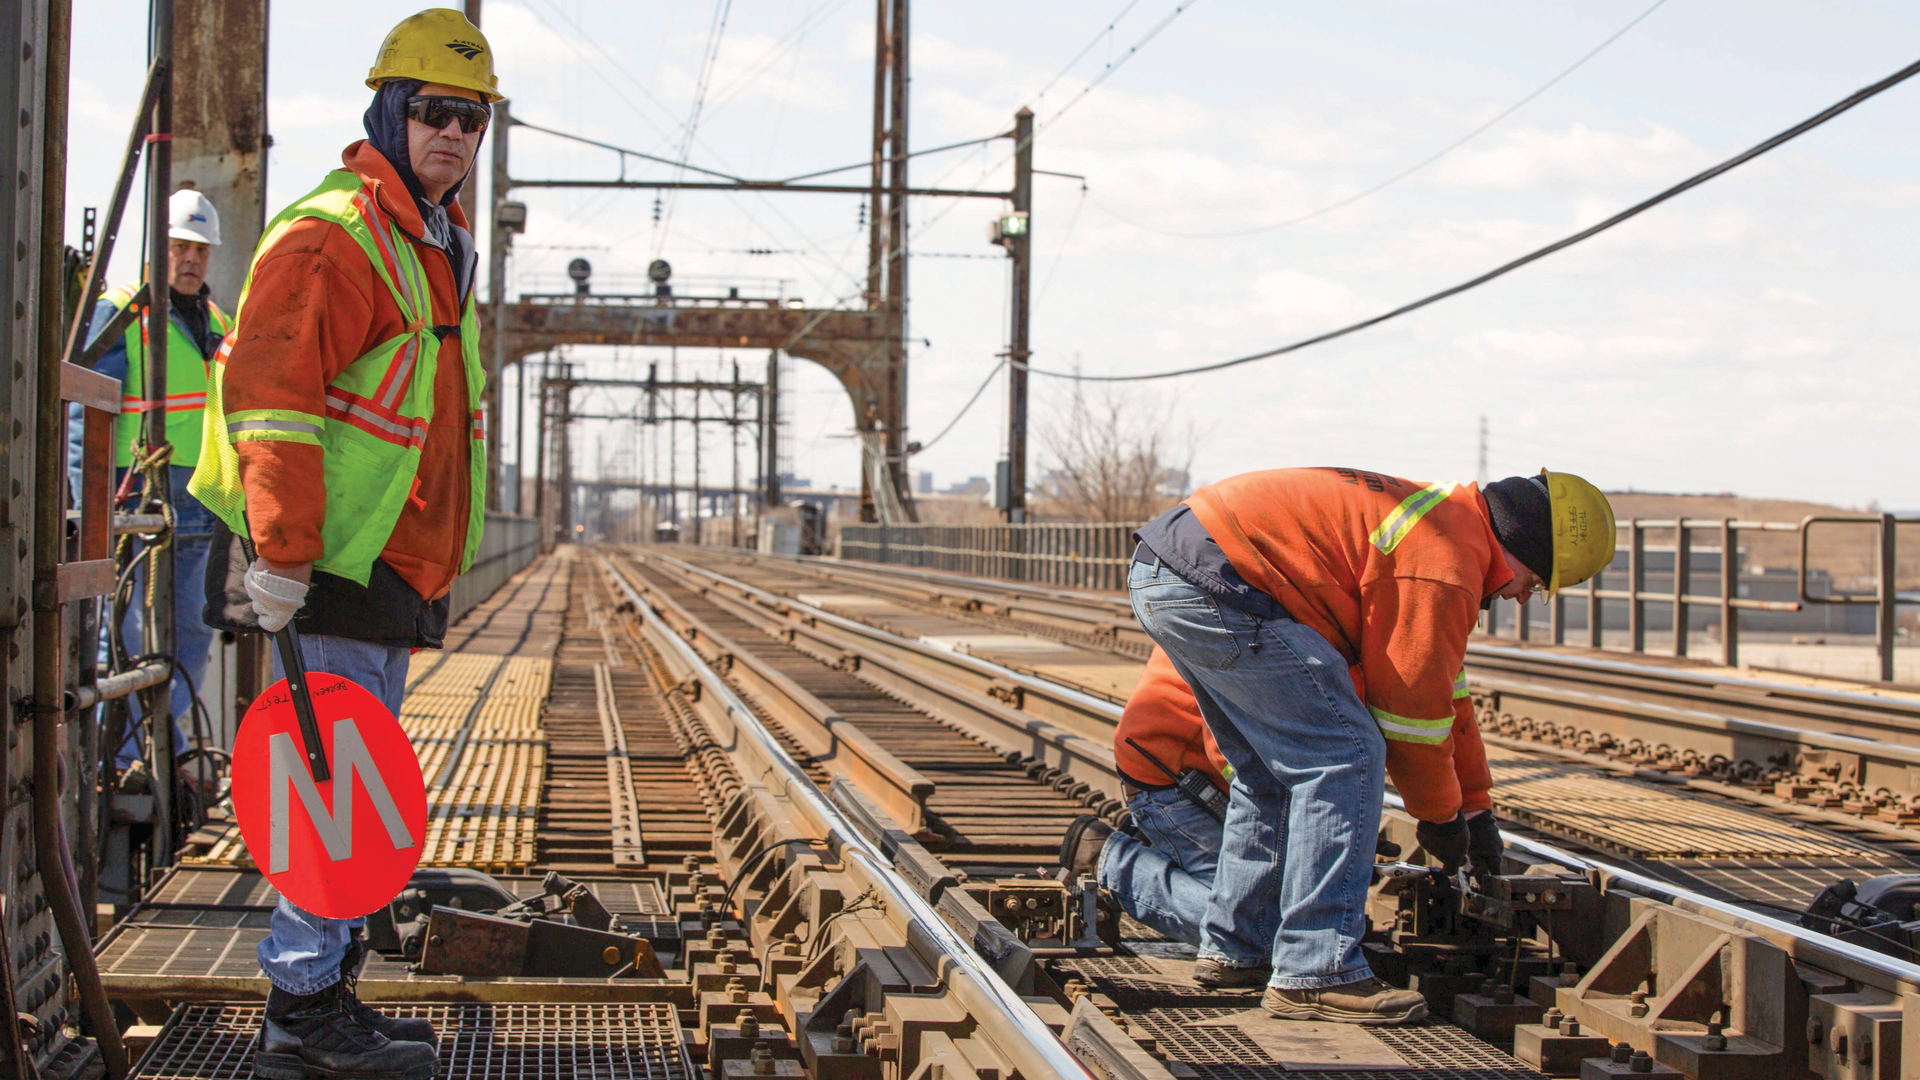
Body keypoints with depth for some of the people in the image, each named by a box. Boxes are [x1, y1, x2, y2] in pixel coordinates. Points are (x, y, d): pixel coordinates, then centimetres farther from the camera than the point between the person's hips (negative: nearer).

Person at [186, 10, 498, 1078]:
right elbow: (267, 395, -23)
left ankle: (327, 994, 24)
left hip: (391, 573, 10)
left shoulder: (440, 249, 18)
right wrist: (283, 559, -26)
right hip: (329, 576, -10)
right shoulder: (332, 238, -14)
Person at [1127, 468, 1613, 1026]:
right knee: (1344, 757, -8)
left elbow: (1441, 684, 32)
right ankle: (1315, 974, -9)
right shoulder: (1447, 562, -10)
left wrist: (1474, 808, 37)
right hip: (1213, 584, -11)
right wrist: (1442, 815, 11)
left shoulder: (1438, 520, 24)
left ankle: (1236, 945, 30)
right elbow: (1410, 707, -6)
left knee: (1274, 767, 22)